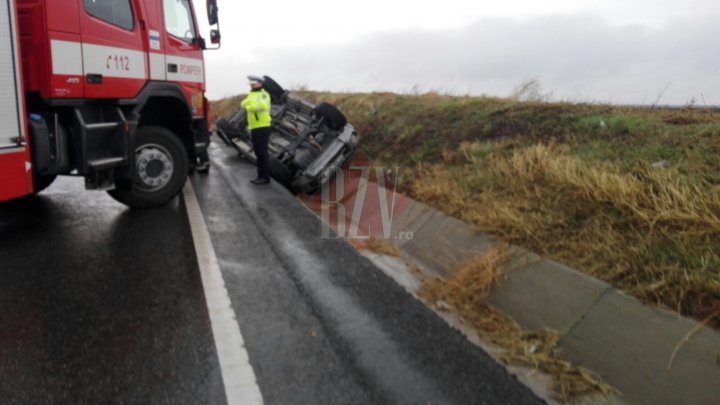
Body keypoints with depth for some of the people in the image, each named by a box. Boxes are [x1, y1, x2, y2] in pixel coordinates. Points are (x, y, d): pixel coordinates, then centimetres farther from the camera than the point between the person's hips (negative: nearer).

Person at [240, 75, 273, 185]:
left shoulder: (263, 94, -9)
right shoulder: (252, 95, 20)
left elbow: (262, 105, -29)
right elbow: (243, 104, 10)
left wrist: (248, 107, -18)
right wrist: (246, 102, -12)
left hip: (263, 127, -9)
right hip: (254, 128, 9)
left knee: (262, 152, -8)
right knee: (258, 152, 12)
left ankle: (265, 177, -4)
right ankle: (261, 176, 18)